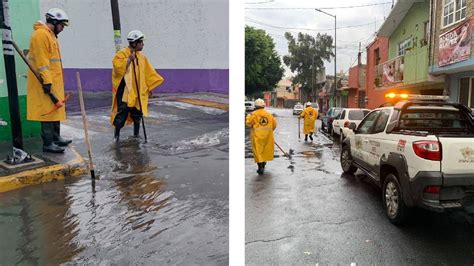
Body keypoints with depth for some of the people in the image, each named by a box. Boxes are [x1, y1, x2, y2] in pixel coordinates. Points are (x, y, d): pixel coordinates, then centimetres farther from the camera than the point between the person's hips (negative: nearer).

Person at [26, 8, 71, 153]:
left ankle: (56, 138, 24)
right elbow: (41, 61, -20)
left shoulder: (50, 35, 20)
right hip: (46, 83, -10)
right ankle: (48, 143, -5)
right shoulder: (41, 34, -12)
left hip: (54, 82, 10)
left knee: (55, 109, 14)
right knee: (48, 111, -9)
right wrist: (46, 81, -24)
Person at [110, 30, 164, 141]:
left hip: (138, 92, 6)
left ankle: (136, 134, 26)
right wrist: (129, 59, -23)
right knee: (122, 113, -6)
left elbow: (148, 72, 16)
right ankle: (116, 134, 10)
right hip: (124, 90, -6)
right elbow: (117, 67, -22)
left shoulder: (142, 56, 12)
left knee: (137, 113, 12)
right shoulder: (122, 54, -7)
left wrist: (150, 86, 10)